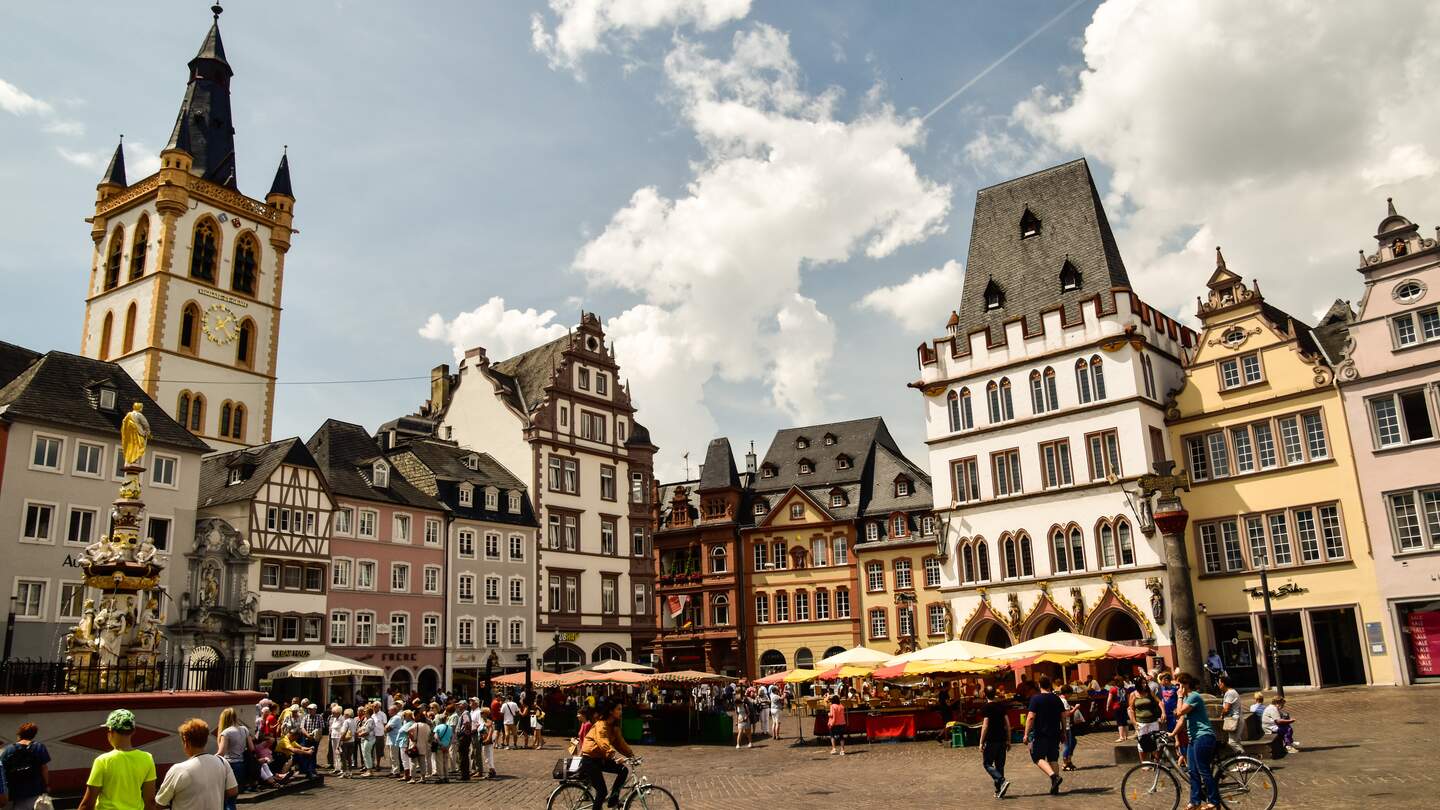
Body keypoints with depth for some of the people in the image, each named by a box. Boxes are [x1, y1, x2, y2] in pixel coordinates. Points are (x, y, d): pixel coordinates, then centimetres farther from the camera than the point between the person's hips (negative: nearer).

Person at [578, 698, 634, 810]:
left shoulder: (614, 726, 5)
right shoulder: (601, 725, -23)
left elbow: (620, 742, 5)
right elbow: (604, 744, -38)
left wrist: (632, 755, -7)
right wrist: (616, 757, -52)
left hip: (600, 759, 8)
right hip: (589, 760, -8)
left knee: (624, 770, -7)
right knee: (602, 791, -11)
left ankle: (613, 800, 3)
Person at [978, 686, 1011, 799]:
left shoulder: (986, 707, -11)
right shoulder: (1002, 706, 7)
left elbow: (985, 725, -15)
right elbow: (1007, 724, 9)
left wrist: (981, 742, -11)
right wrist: (1008, 740, 15)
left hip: (991, 740, -6)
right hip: (1002, 739, 6)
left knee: (987, 764, 3)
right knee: (1000, 765, 12)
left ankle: (1002, 781, -18)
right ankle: (999, 791, 13)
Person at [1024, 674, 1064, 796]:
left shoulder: (1036, 699, -10)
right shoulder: (1057, 698, 5)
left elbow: (1031, 717, -14)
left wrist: (1026, 734, -9)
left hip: (1040, 734, -5)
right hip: (1055, 734, 5)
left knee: (1038, 757, 3)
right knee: (1053, 759, 12)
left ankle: (1054, 776, -19)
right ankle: (1055, 787, 11)